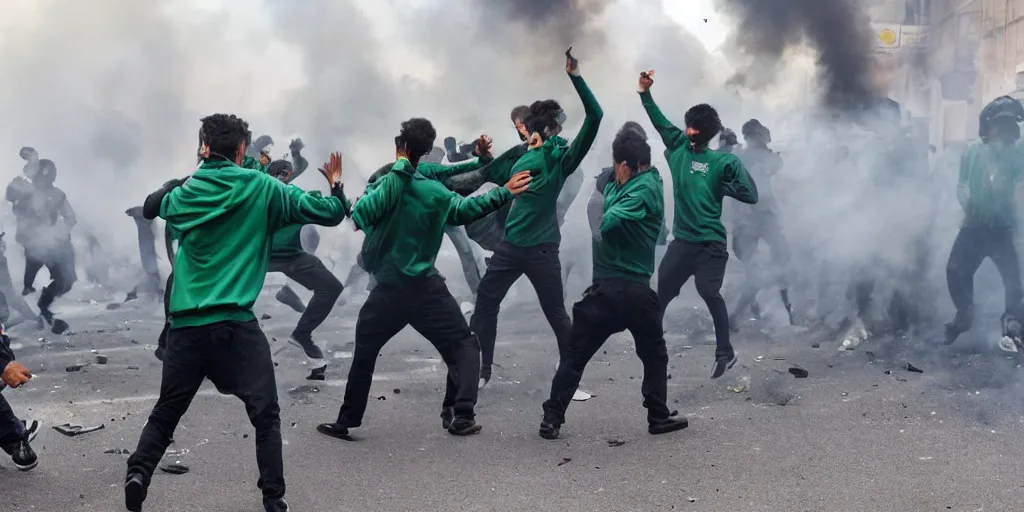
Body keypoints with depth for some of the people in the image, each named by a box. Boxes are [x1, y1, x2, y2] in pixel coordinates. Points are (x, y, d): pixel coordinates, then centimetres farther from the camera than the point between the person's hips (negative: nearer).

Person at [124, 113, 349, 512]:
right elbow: (330, 214, 1)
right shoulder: (262, 188, -1)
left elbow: (153, 205, 33)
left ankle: (138, 473, 1)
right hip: (235, 323, -3)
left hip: (186, 324, 3)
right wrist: (336, 185, 20)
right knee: (266, 414, 7)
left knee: (166, 412, 17)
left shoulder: (183, 193, 8)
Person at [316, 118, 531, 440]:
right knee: (463, 346, 10)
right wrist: (504, 193, 19)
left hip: (388, 290, 0)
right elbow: (466, 209, 10)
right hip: (426, 288, 1)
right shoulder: (437, 192, 0)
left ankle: (345, 422, 20)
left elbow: (360, 217, -20)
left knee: (364, 354, 16)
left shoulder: (388, 183, -11)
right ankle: (461, 416, -2)